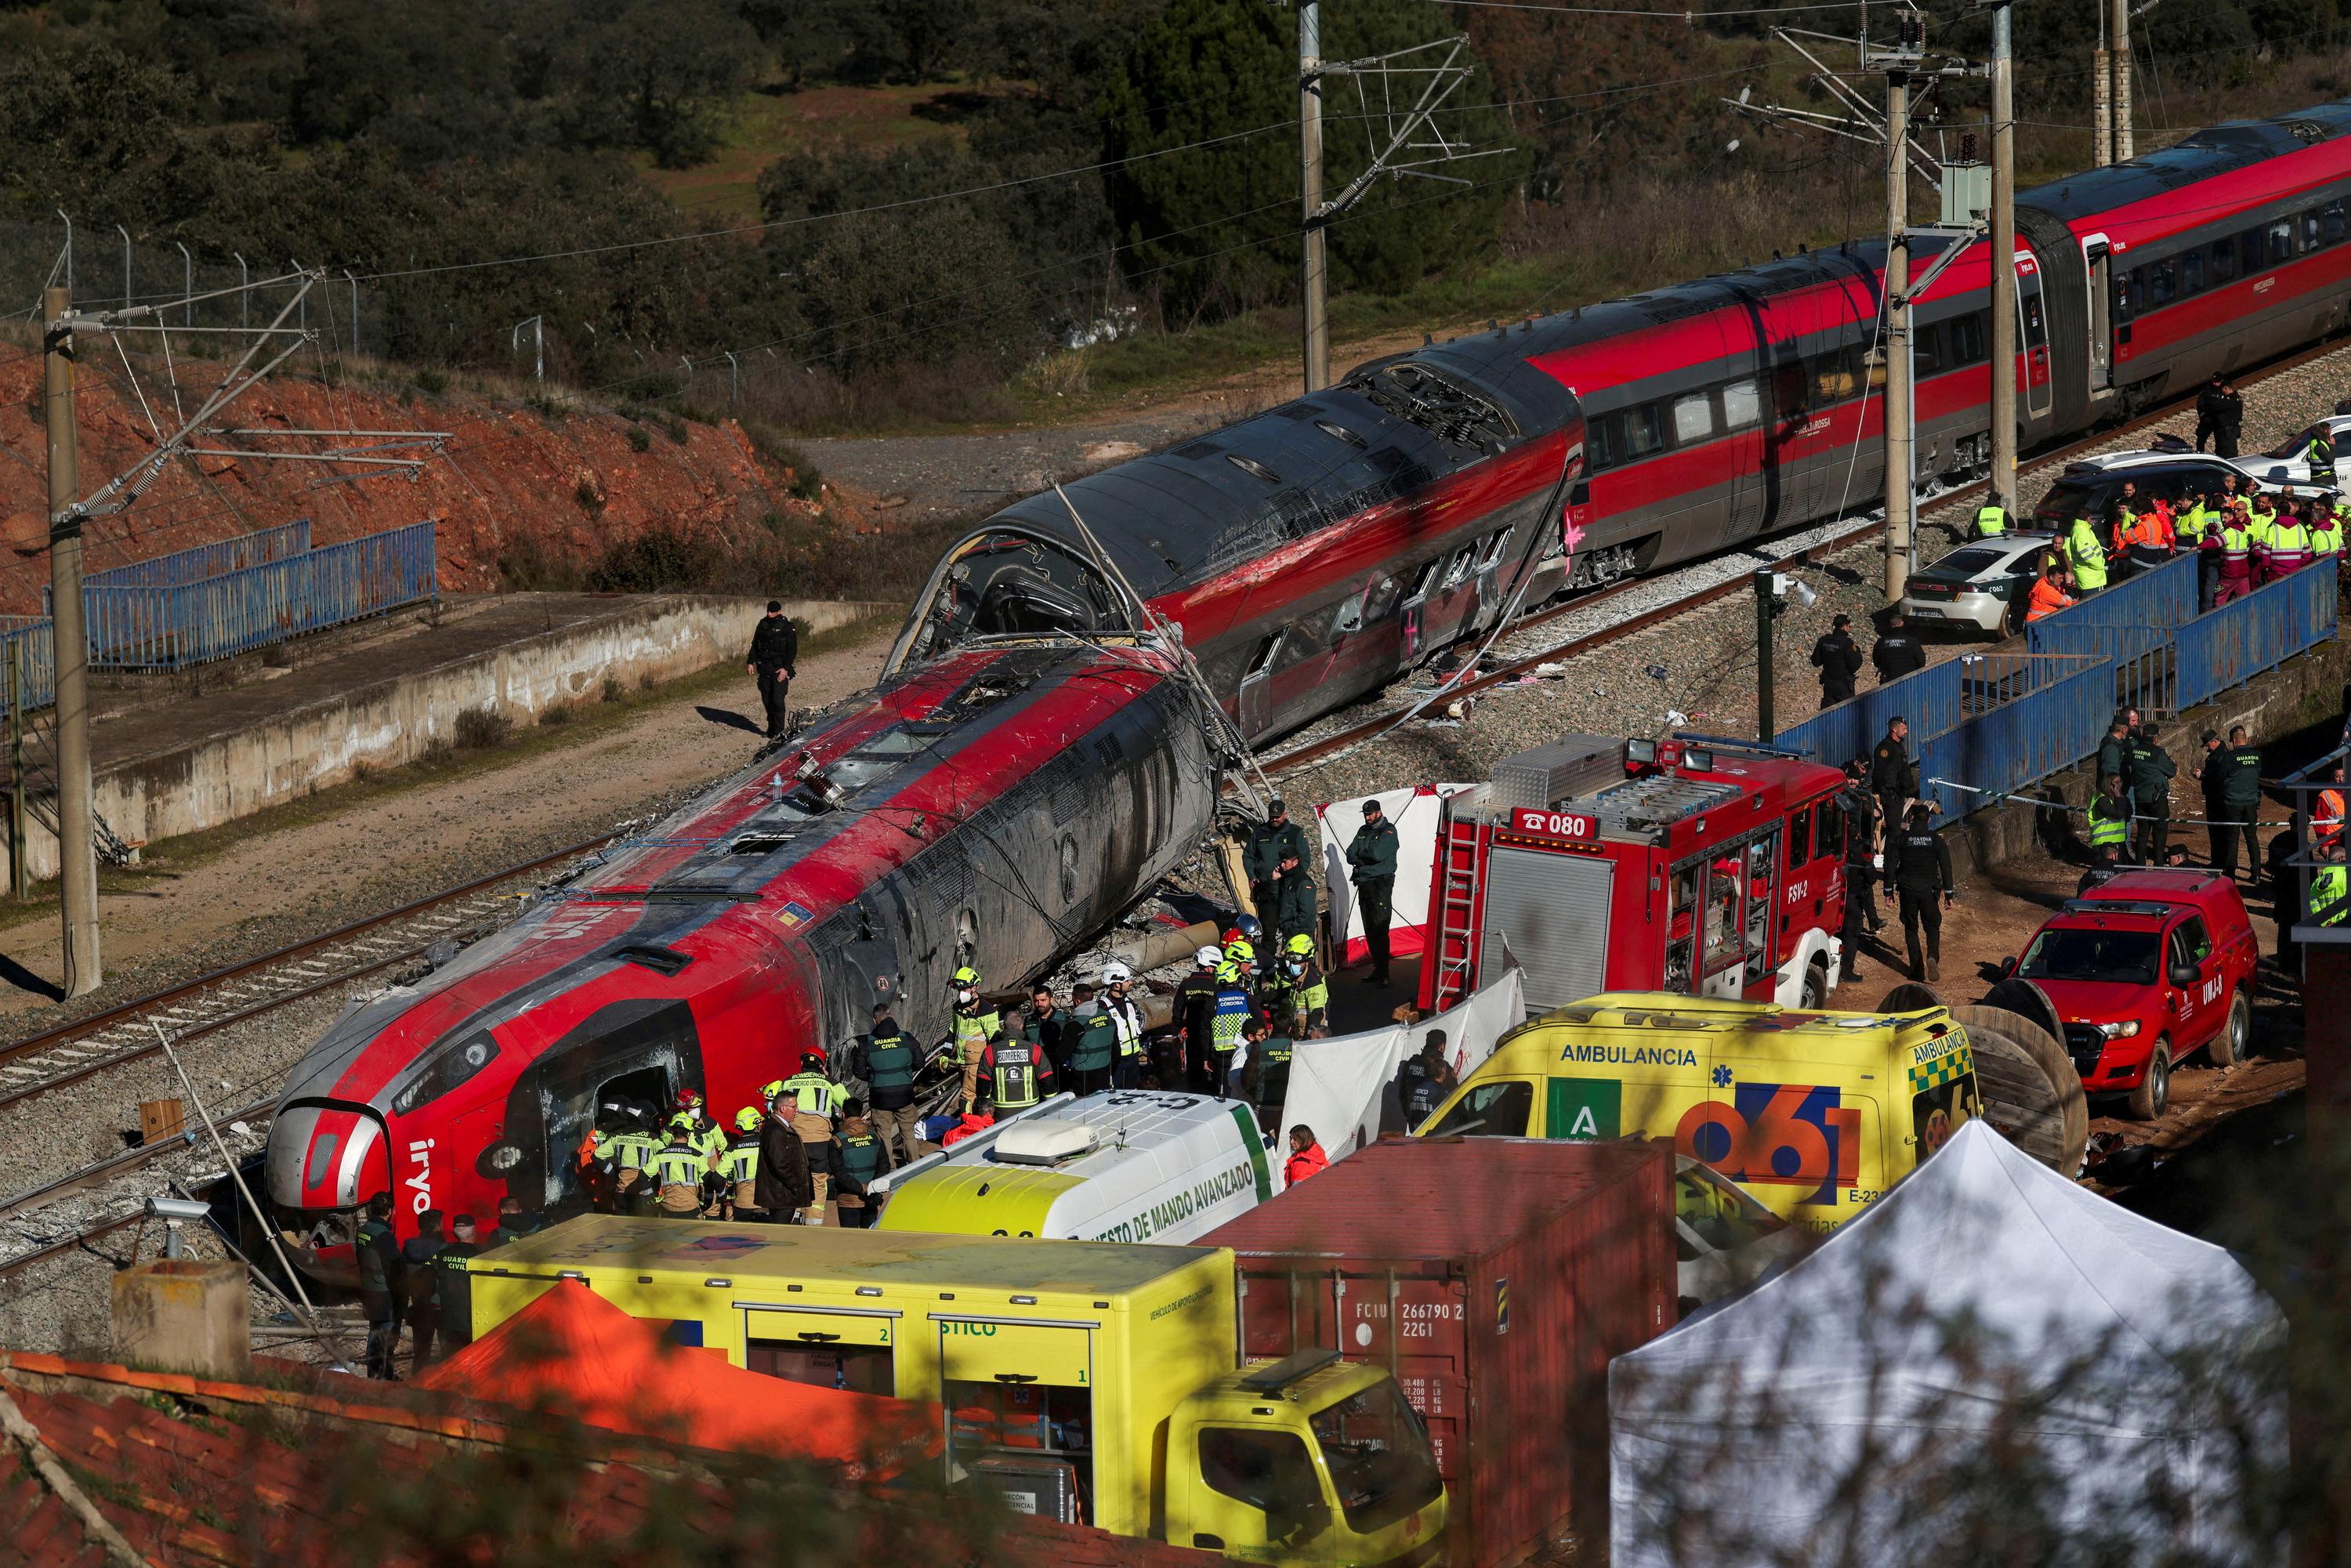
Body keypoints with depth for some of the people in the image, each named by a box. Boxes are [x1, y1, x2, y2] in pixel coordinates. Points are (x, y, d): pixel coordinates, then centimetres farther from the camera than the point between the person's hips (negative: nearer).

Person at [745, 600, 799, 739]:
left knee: (777, 700, -10)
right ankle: (771, 729, 20)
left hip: (780, 669, -5)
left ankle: (778, 732, -4)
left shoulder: (786, 627, -7)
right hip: (764, 668, 5)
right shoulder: (763, 624, 8)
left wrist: (786, 668, -15)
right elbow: (755, 644, 17)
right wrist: (751, 662, 8)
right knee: (766, 700, 8)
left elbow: (792, 650, -8)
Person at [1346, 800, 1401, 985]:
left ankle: (1382, 975, -13)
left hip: (1381, 884, -7)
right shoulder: (1363, 831, 16)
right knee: (1369, 931, 8)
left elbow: (1377, 854, -18)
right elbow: (1350, 856, 7)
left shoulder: (1388, 831, -5)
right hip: (1364, 884, 7)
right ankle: (1378, 969, 14)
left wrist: (1361, 855, -2)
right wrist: (1368, 859, -8)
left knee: (1379, 930, -11)